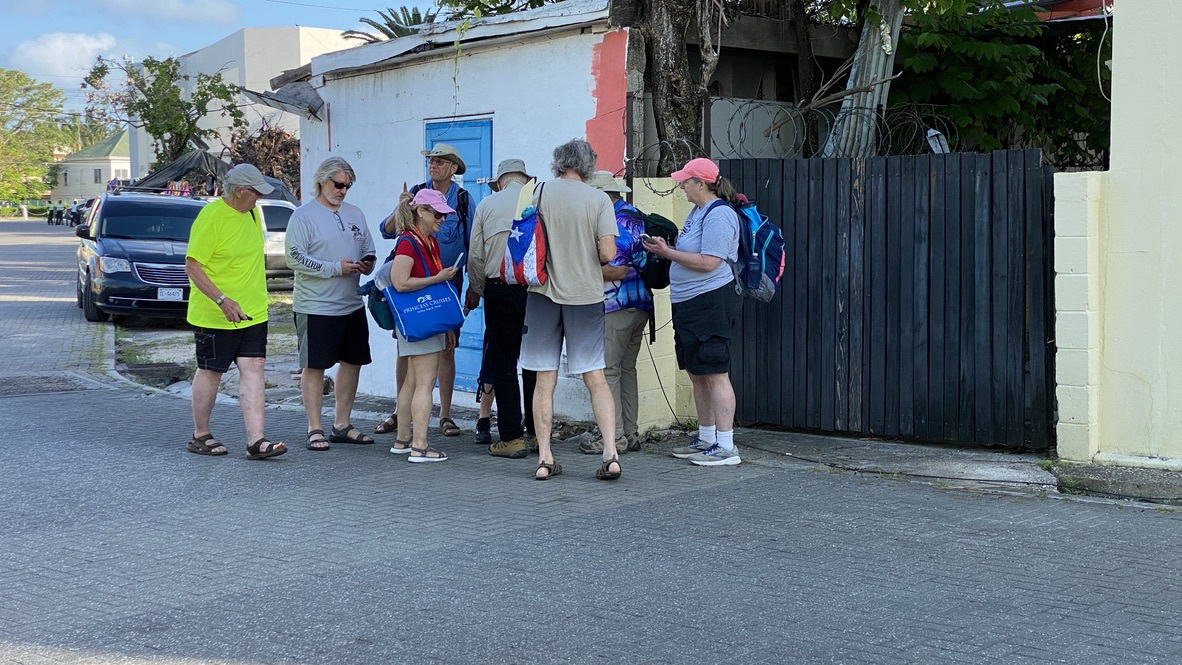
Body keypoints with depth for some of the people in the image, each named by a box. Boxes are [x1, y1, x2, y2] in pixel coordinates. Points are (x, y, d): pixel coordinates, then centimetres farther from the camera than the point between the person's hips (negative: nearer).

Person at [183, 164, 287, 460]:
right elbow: (192, 266, -18)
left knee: (253, 369, -3)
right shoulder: (211, 216, -16)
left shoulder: (250, 213, 9)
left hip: (253, 311, 7)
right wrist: (222, 300, -26)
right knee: (210, 372, 6)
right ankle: (200, 436, 22)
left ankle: (256, 440, -6)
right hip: (215, 314, -7)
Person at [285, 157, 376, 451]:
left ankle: (342, 425, 22)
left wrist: (368, 262, -4)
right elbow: (295, 258, -14)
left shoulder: (354, 213, 13)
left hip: (352, 304, 7)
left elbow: (368, 249, 21)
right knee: (314, 366, 0)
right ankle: (315, 429, 7)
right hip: (316, 306, -7)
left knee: (352, 362, 11)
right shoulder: (304, 215, -7)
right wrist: (336, 267, -18)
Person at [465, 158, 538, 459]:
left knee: (503, 364, 4)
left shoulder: (487, 205, 4)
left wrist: (475, 288, 22)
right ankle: (537, 432, 12)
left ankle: (511, 437, 3)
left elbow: (476, 256, 7)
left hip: (499, 290, -1)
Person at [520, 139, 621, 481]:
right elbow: (607, 253, -9)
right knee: (596, 378, 5)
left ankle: (545, 459, 7)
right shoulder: (599, 199, -4)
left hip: (544, 292, 0)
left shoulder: (539, 192, -2)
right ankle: (610, 454, -3)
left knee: (545, 380, 6)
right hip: (586, 295, 0)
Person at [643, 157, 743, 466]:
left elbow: (708, 262, -22)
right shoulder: (698, 211, 17)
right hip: (689, 304, 11)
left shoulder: (719, 214, -15)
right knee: (697, 374, 15)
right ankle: (706, 439, 25)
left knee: (715, 374, -9)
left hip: (711, 301, -11)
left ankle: (726, 447, -6)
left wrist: (668, 253, -15)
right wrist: (665, 249, 7)